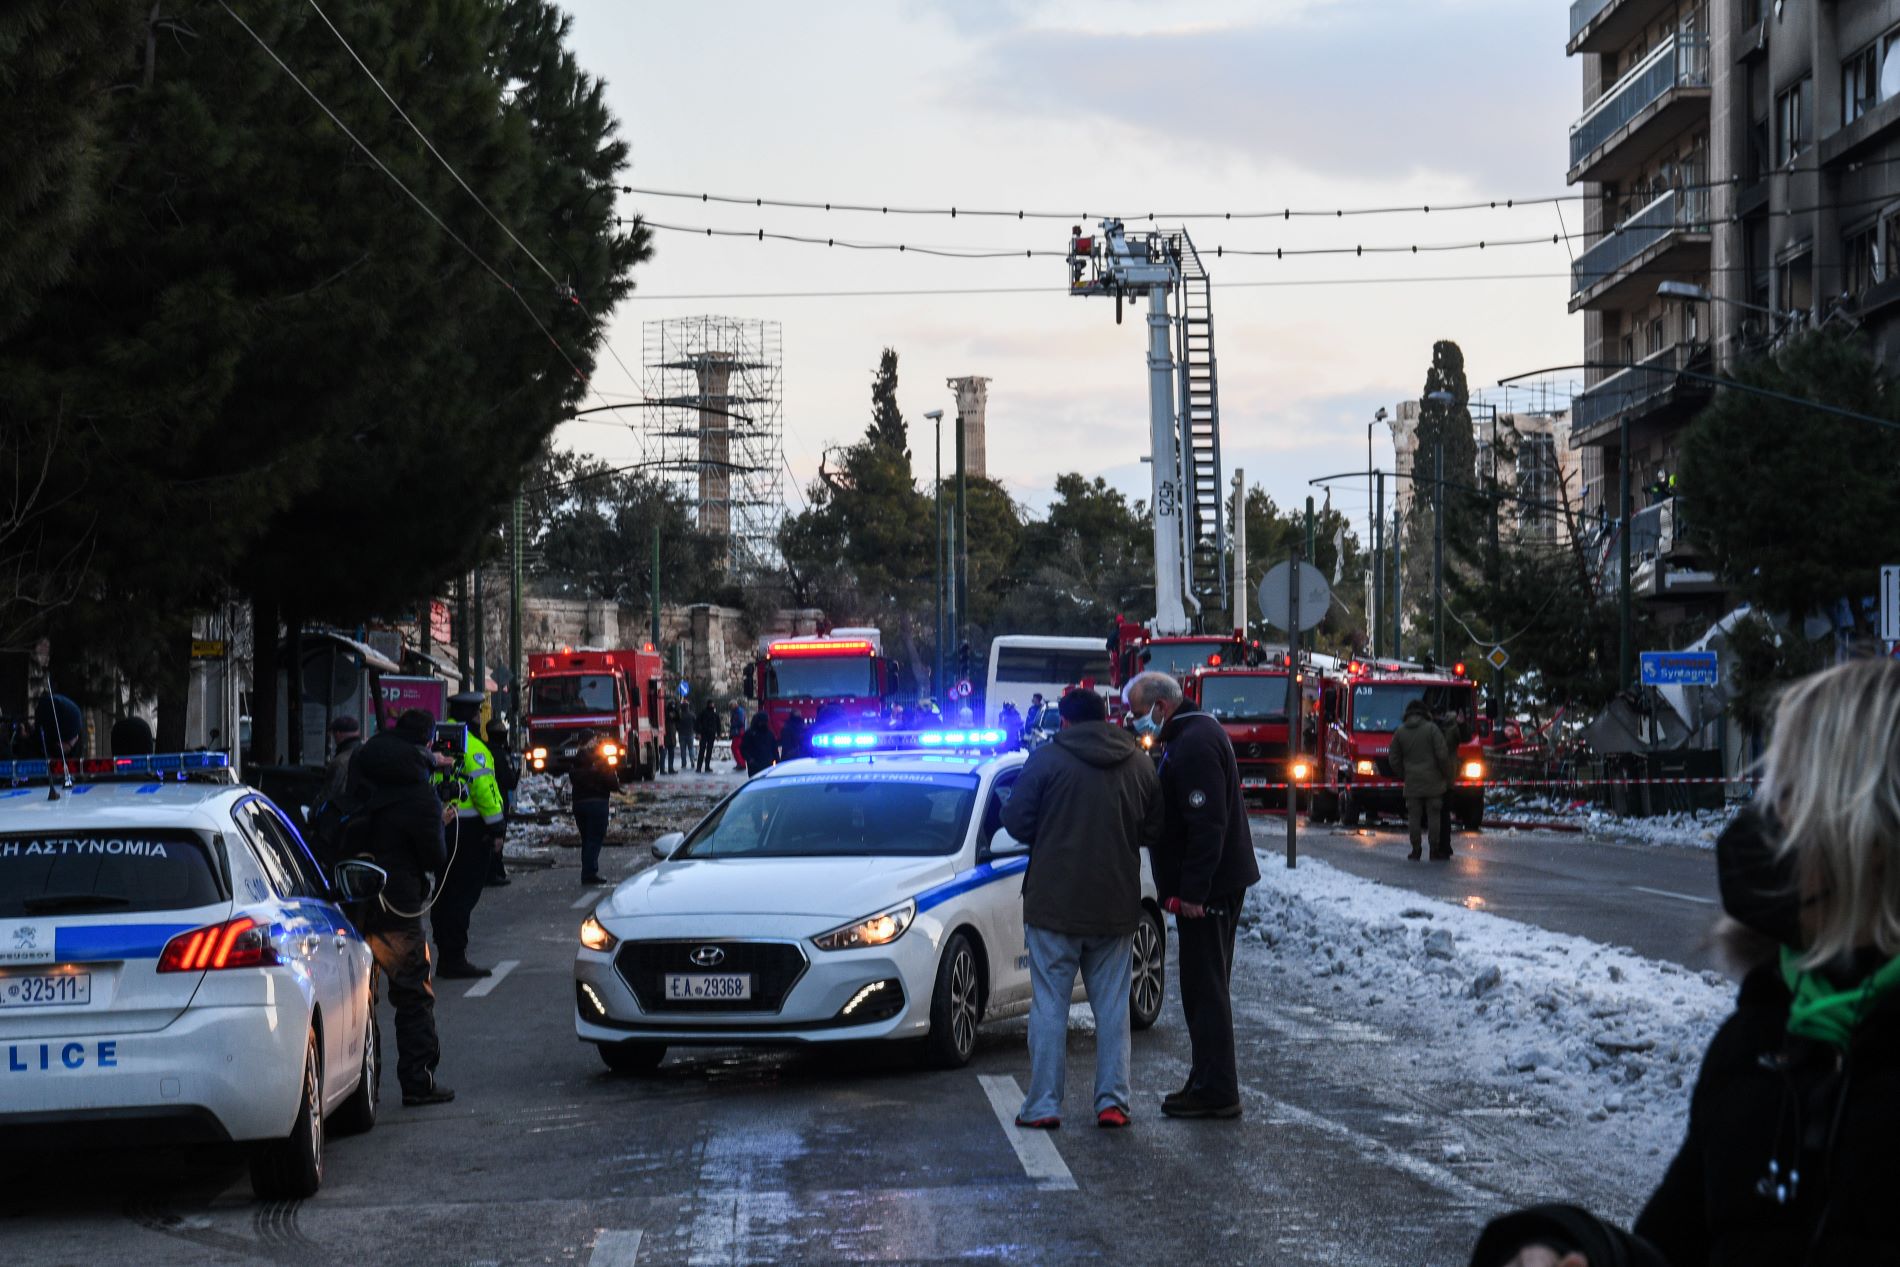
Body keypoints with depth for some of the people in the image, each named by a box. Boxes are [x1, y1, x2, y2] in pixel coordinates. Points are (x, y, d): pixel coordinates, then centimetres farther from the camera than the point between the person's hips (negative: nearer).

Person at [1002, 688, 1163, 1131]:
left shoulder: (1047, 759, -8)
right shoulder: (1139, 763, 4)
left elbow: (1016, 822, -8)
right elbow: (1155, 832, 7)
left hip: (1054, 905, -3)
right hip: (1116, 907, 3)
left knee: (1050, 1005, 3)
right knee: (1112, 1006, 11)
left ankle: (1043, 1105, 2)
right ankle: (1112, 1101, 7)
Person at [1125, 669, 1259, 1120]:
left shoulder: (1194, 745, -19)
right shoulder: (1198, 732, 15)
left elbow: (1207, 824, -25)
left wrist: (1193, 891, -24)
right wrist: (1186, 887, 19)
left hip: (1205, 889, -11)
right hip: (1217, 884, 11)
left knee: (1204, 987, -7)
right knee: (1206, 986, 16)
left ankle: (1215, 1092, -4)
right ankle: (1211, 1084, 22)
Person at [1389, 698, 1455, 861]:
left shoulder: (1400, 732, 7)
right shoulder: (1431, 729, -4)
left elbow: (1394, 759, 9)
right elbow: (1442, 754, -8)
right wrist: (1447, 775, 2)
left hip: (1412, 782, 2)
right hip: (1433, 780, -2)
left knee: (1414, 817, 5)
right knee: (1434, 816, 3)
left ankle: (1415, 851, 4)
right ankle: (1435, 851, 4)